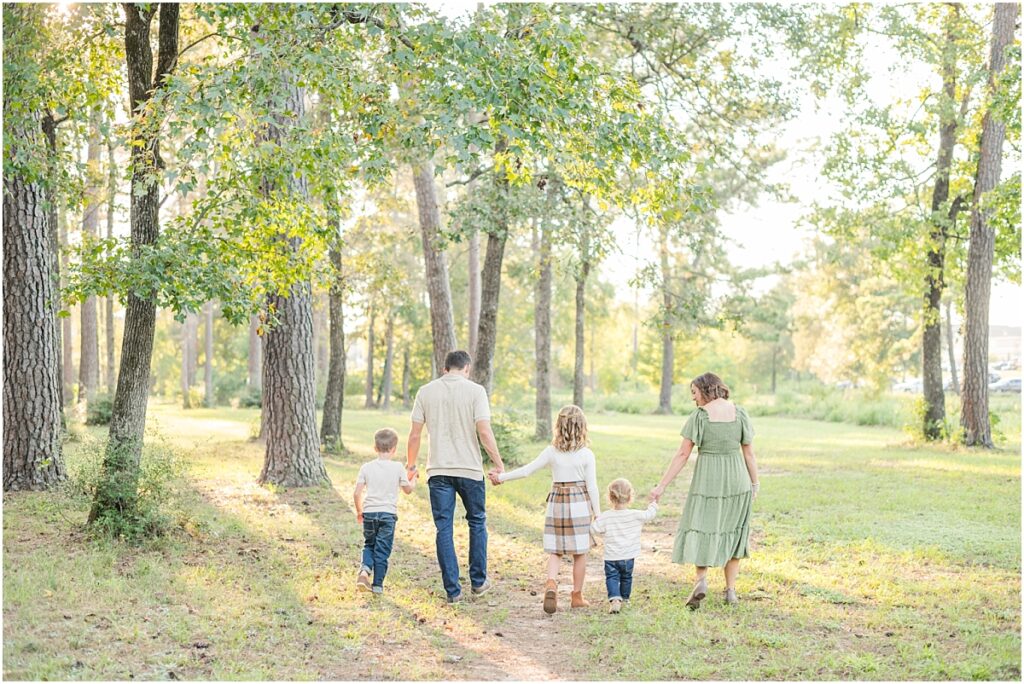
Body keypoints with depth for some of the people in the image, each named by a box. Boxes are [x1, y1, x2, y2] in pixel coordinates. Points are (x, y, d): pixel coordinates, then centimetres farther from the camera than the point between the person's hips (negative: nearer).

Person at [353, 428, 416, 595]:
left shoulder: (366, 467, 1)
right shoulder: (398, 468, -3)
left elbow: (356, 494, 0)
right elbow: (407, 489, 8)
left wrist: (359, 511, 16)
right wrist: (413, 479, 29)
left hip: (369, 513, 2)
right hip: (388, 513, -2)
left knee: (369, 544, 20)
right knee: (382, 550, 5)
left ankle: (365, 569, -5)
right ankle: (378, 584, 5)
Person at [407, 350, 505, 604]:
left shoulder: (426, 392, 3)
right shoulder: (475, 391, -5)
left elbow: (415, 434, 3)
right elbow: (484, 432, -12)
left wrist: (410, 464, 16)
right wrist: (499, 464, -4)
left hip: (438, 471, 1)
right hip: (470, 469, -1)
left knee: (444, 528, 5)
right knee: (477, 522, 17)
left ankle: (453, 590, 4)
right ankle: (478, 581, 22)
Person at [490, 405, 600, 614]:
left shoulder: (551, 452, -3)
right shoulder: (587, 455, -7)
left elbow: (527, 470, -1)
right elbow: (592, 486, -6)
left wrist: (502, 476, 10)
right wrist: (597, 514, 2)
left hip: (557, 502, 2)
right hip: (580, 505, -2)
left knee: (555, 551, 8)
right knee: (579, 553, 9)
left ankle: (551, 583, -19)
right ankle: (577, 596, 16)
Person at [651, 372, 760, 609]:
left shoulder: (699, 415, -8)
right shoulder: (739, 413, 0)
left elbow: (683, 454, -8)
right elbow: (749, 453, 3)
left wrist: (662, 485, -4)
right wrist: (755, 484, 14)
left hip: (707, 480, -3)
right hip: (737, 481, 3)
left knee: (700, 529, 7)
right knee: (732, 532, 16)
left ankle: (701, 579, -16)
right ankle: (730, 590, 16)